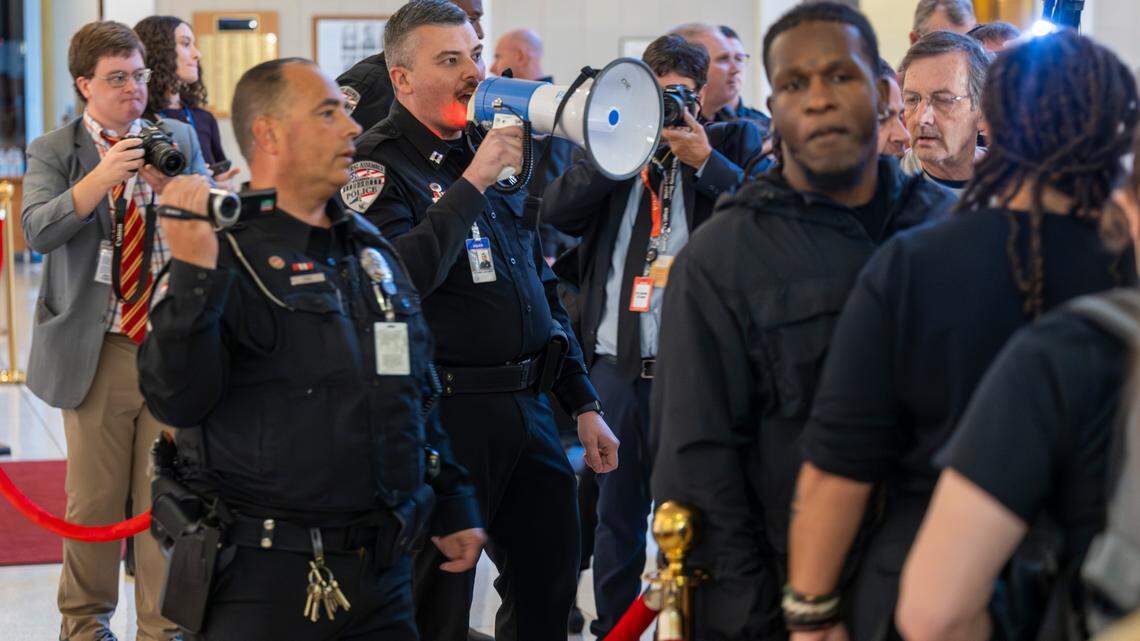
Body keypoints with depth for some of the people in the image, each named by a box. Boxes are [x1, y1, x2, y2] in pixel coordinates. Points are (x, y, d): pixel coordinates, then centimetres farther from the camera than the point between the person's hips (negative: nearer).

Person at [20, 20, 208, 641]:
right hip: (97, 351, -1)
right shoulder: (52, 152, 3)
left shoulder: (180, 139, 10)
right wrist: (103, 177, -24)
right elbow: (38, 230, -13)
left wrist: (168, 185, -13)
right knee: (93, 499, 6)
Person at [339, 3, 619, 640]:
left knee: (551, 586, 14)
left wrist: (584, 403, 17)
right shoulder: (378, 165, -7)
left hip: (529, 407, 7)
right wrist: (472, 182, -23)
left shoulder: (499, 152, 15)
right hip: (446, 413, -7)